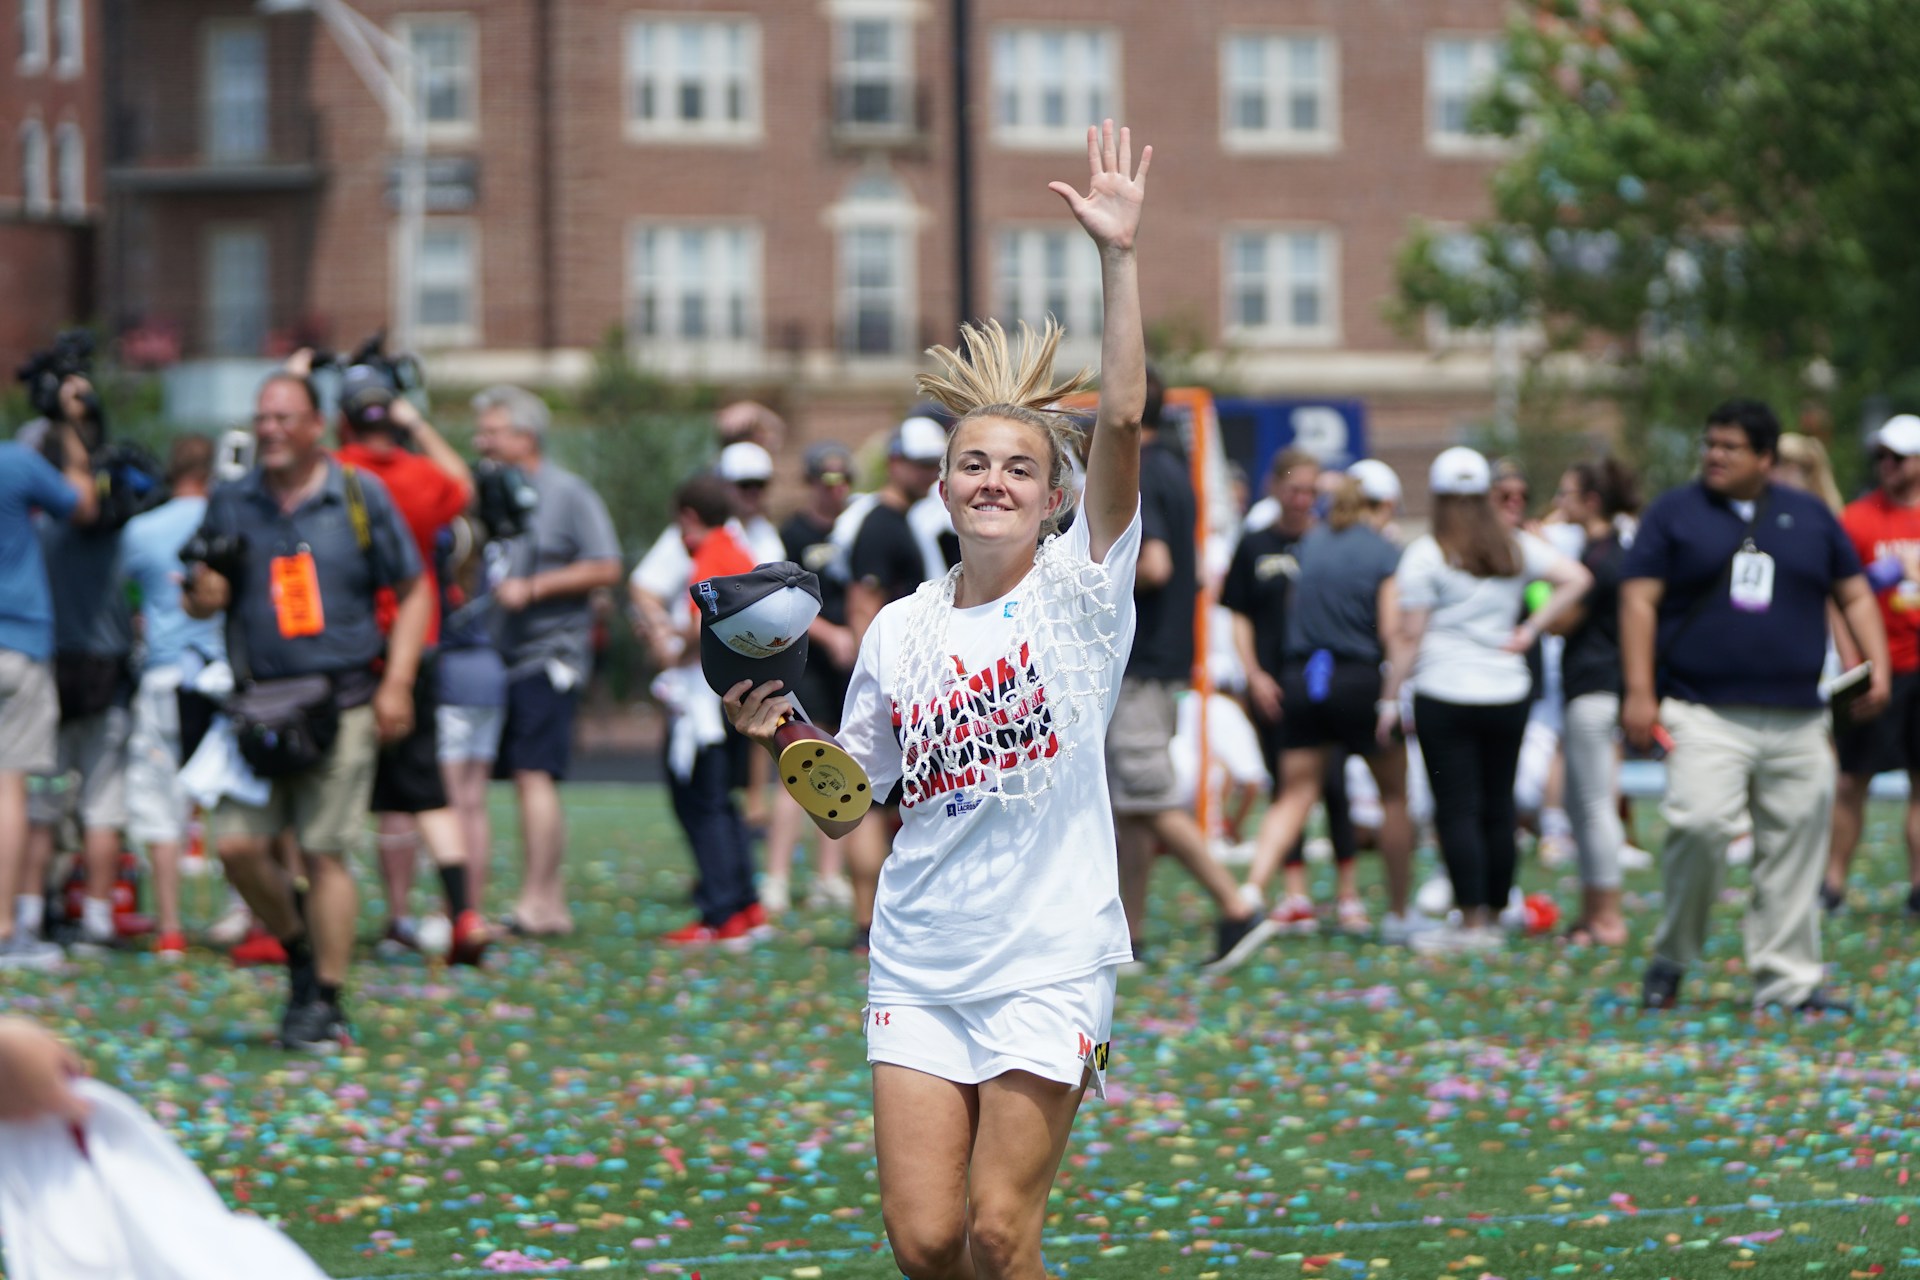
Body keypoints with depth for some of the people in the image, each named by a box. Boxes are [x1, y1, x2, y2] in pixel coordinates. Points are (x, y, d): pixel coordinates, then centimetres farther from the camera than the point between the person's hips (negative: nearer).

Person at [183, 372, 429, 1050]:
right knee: (238, 844, -7)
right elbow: (199, 599, 17)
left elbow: (412, 592, 6)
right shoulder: (231, 504, 10)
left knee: (325, 854, -6)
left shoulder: (360, 496, 3)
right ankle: (298, 946, 19)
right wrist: (202, 595, -9)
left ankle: (325, 1002, 2)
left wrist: (396, 684, -3)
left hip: (341, 703, -3)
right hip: (258, 703, 3)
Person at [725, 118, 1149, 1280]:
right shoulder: (900, 630, 8)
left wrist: (1119, 257, -23)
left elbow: (1125, 421, -17)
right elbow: (848, 807, 13)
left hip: (1050, 956, -3)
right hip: (919, 964, 3)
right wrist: (783, 738, -5)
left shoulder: (1080, 591, -3)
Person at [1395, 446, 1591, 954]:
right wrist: (1531, 630, 3)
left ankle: (1472, 921, -5)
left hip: (1444, 694, -5)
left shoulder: (1426, 555, -6)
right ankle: (1494, 917, 14)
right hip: (1507, 690, 5)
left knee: (1457, 810, -2)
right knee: (1498, 807, 10)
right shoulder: (1517, 547, 7)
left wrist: (1393, 701, -2)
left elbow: (1410, 635, -7)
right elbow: (1576, 578, 2)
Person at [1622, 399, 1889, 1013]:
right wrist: (1639, 691, -7)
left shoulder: (1809, 516, 15)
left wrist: (1878, 667, 6)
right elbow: (1639, 599, 3)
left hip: (1798, 720, 3)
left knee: (1794, 846, 0)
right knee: (1699, 825, -21)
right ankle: (1672, 959, -3)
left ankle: (1787, 979, 9)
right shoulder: (1674, 514, 7)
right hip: (1705, 714, -3)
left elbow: (1854, 594, 20)